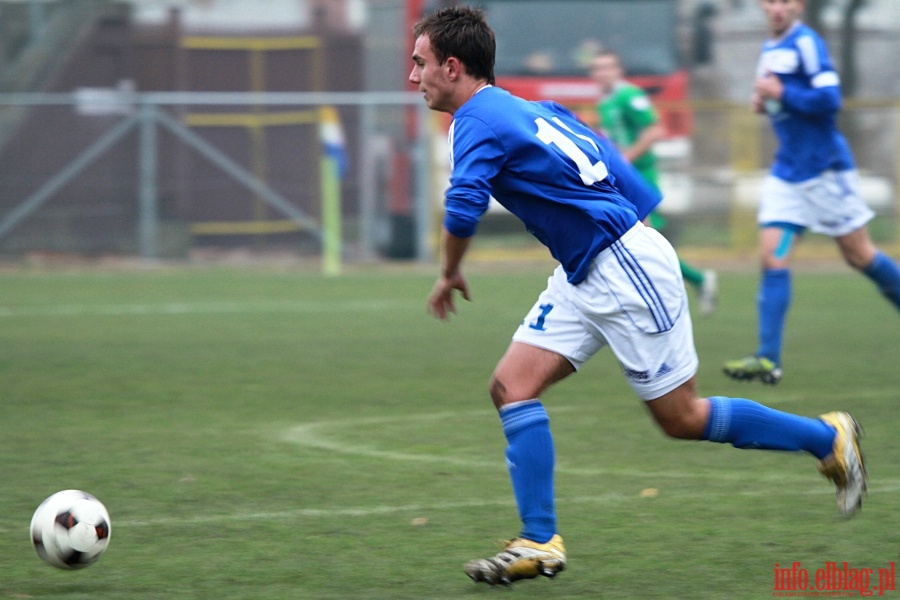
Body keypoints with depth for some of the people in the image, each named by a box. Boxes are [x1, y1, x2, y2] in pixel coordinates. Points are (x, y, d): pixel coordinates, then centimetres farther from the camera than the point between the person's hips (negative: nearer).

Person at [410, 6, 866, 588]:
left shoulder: (478, 119, -17)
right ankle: (540, 542, -2)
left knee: (682, 418, 0)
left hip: (625, 266, -10)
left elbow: (463, 209, -30)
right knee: (512, 386, -1)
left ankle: (828, 438, 15)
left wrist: (449, 276, -13)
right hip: (583, 277, 10)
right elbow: (599, 153, 19)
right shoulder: (525, 107, 12)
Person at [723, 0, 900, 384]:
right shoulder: (770, 49, 12)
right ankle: (767, 359, -10)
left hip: (824, 167, -7)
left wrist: (780, 93, -20)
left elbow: (829, 99, -22)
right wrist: (764, 101, 5)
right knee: (772, 258, -5)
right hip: (787, 173, 7)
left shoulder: (806, 43, -13)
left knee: (859, 255, 4)